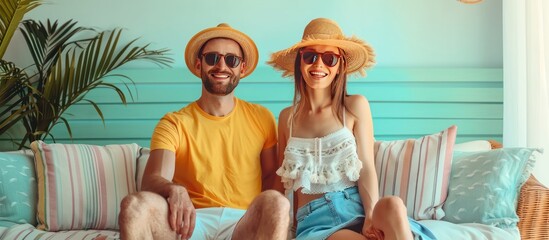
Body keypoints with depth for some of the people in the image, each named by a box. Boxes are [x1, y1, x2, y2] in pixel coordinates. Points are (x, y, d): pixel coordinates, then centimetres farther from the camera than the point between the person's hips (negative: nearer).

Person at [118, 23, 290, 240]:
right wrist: (174, 190, -30)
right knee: (135, 204, -30)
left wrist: (270, 211, -10)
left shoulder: (261, 118, 14)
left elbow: (273, 175, 13)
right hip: (192, 221, 0)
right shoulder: (174, 123, 8)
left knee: (276, 203, -33)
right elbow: (152, 180, -6)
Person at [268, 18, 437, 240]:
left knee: (393, 205, -36)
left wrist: (372, 217, -17)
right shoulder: (287, 117, 13)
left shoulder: (356, 106, 7)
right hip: (315, 220, -1)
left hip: (355, 208, 1)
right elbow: (285, 180, 17)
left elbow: (367, 168, -1)